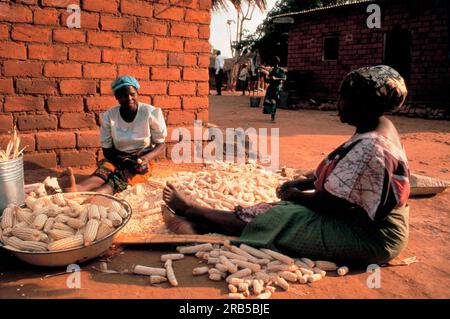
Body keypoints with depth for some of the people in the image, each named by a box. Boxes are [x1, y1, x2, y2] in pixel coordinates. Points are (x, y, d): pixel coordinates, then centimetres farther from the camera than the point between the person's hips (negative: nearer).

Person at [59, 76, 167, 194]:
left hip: (141, 163, -2)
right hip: (118, 159, 3)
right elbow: (107, 149, 1)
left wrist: (146, 158, -25)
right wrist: (124, 161, -20)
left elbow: (161, 145, -4)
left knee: (118, 179, -35)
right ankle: (75, 189, -65)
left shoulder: (150, 113, -12)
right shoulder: (109, 116, -7)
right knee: (103, 170, -33)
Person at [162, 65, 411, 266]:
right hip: (365, 219, 9)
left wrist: (297, 195, -7)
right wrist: (301, 184, 5)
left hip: (369, 237, -9)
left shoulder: (368, 146, -28)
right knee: (278, 212, 1)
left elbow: (330, 202, -25)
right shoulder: (380, 128, 5)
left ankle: (192, 211, 4)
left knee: (277, 219, -9)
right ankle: (198, 223, 3)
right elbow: (336, 177, 13)